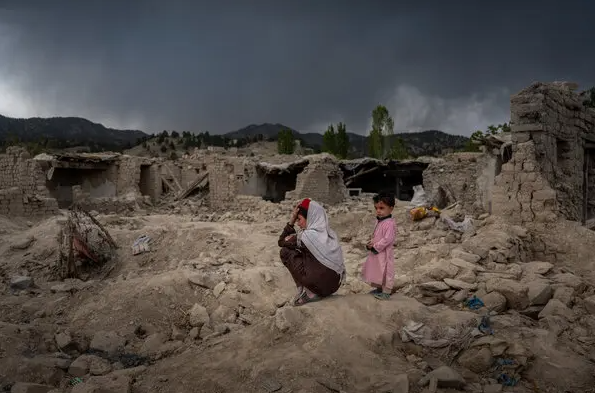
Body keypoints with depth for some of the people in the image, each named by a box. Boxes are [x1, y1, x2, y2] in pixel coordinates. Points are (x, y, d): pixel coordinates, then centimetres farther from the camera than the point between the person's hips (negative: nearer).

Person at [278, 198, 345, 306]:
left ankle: (307, 293, 4)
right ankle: (312, 291, 14)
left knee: (285, 252, 3)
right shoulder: (330, 233, 4)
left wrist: (292, 220, 11)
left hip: (319, 285, -7)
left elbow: (282, 241, 2)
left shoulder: (308, 236, -15)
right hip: (335, 285, 8)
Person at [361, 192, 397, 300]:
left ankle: (386, 292, 7)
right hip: (376, 252, 10)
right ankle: (379, 288, 34)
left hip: (384, 253, -10)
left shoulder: (390, 223, -20)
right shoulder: (379, 222, 10)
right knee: (378, 271, 20)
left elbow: (387, 239, -25)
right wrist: (370, 244, 0)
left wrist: (375, 247, -20)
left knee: (385, 271, -1)